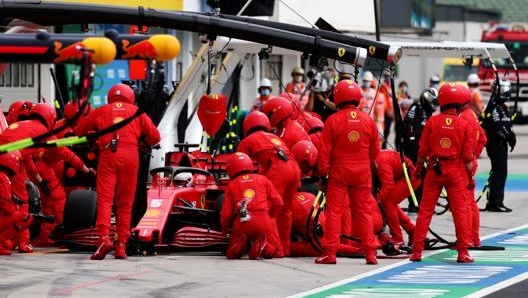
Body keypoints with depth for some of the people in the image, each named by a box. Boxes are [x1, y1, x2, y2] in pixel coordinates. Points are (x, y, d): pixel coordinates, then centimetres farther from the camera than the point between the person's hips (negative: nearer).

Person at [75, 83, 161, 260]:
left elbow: (79, 131, 19)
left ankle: (104, 238, -26)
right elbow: (154, 137, 14)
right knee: (125, 203, 7)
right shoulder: (137, 112, 21)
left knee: (104, 198, -6)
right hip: (130, 155, 1)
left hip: (108, 155, -1)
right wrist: (141, 141, 33)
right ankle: (121, 245, 5)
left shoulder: (101, 111, 20)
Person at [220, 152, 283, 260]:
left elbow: (226, 213, 8)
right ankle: (261, 244, -11)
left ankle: (241, 242, -12)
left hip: (241, 224, 0)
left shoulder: (231, 185, 13)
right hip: (263, 222, 0)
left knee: (232, 255, 21)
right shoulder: (263, 179, 16)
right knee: (271, 251, 23)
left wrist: (225, 229, 27)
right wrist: (270, 216, 32)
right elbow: (278, 202, 13)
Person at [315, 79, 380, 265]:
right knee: (363, 211, 9)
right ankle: (370, 253, 7)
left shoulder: (333, 121, -8)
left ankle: (329, 252, -3)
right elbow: (375, 150, 11)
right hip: (362, 173, 3)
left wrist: (323, 175, 1)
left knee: (334, 211, 1)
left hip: (339, 171, -3)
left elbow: (324, 151, -6)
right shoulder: (368, 121, 2)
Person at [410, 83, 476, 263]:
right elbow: (467, 155, -5)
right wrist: (470, 175, 8)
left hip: (434, 170, 1)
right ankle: (463, 253, 3)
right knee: (460, 211, 5)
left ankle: (417, 251, 6)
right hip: (456, 171, -1)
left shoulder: (432, 122, -3)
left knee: (425, 211, 6)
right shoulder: (464, 125, -4)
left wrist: (418, 169, 13)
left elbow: (423, 150, -1)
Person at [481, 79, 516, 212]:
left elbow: (507, 125, 22)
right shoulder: (493, 106, -13)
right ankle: (496, 203, -12)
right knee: (500, 172, -12)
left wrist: (511, 136, 7)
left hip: (501, 143, 11)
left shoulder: (502, 106, 20)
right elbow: (498, 126, -22)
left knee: (497, 172, 14)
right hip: (495, 143, -11)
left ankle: (492, 203, 20)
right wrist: (509, 137, -19)